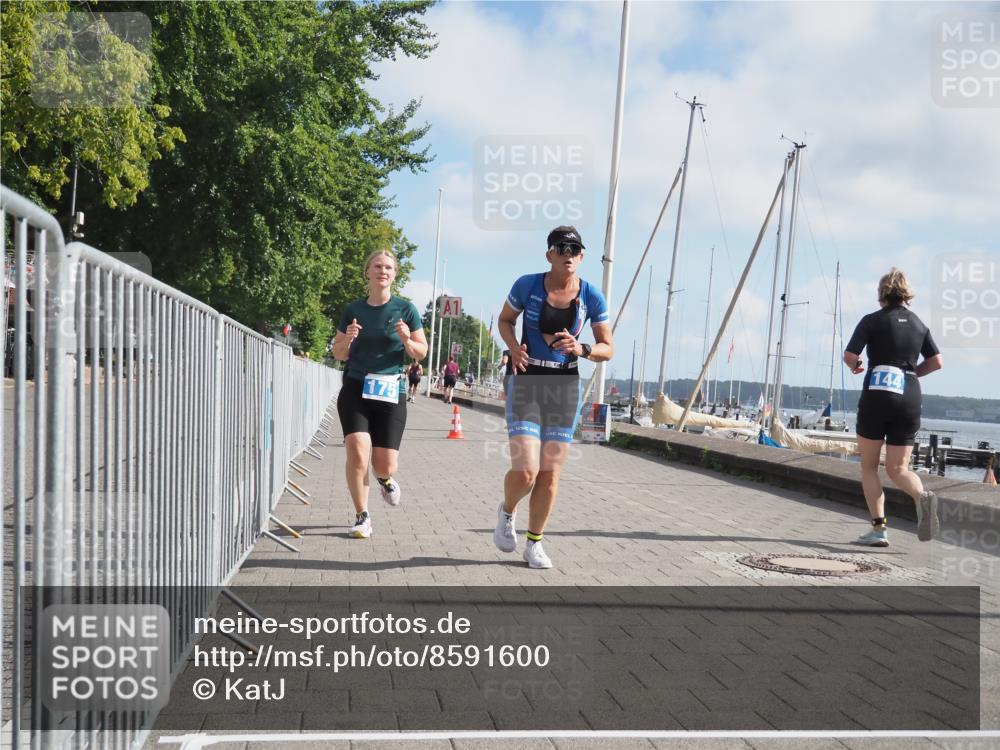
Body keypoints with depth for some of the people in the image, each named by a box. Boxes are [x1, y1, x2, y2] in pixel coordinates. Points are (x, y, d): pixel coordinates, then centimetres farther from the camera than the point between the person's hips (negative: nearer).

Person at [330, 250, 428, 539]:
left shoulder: (405, 309, 1)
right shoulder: (353, 310, 6)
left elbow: (422, 353, 5)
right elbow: (338, 354, 13)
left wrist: (407, 341, -16)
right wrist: (347, 339, -9)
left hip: (390, 393, -1)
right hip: (355, 389, 1)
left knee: (385, 466, -2)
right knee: (357, 453, -17)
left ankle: (384, 478, 37)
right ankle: (362, 517, 2)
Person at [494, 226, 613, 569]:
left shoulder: (592, 298, -3)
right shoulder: (527, 285, -6)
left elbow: (607, 349, 3)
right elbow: (505, 320, 12)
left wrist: (581, 349, -19)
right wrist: (514, 347, -9)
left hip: (565, 386, 2)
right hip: (526, 382, -2)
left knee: (550, 474, 5)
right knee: (525, 471, -12)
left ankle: (534, 543, 23)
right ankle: (506, 512, 22)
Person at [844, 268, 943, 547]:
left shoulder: (872, 320, -1)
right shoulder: (919, 324, 12)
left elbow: (849, 357, -8)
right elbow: (937, 362, 10)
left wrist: (856, 365, 14)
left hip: (877, 395, -4)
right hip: (910, 397, 4)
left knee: (869, 466, 9)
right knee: (898, 468, 9)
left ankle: (879, 529, 2)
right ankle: (922, 495, -24)